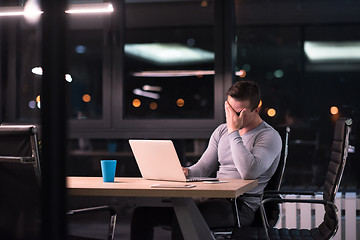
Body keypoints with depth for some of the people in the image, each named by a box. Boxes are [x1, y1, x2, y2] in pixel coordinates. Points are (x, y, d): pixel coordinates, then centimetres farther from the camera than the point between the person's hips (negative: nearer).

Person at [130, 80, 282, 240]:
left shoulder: (270, 137, -5)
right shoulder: (222, 131, 17)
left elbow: (248, 172, -23)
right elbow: (203, 168, 20)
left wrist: (234, 132, -16)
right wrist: (186, 172, -5)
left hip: (242, 206, -7)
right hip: (214, 199, 7)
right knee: (143, 212, -8)